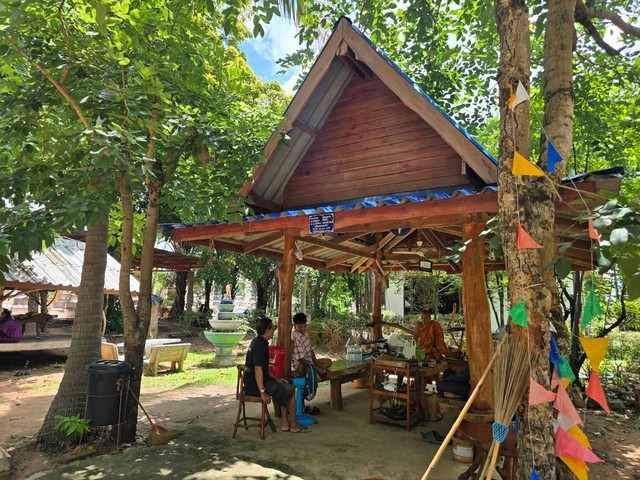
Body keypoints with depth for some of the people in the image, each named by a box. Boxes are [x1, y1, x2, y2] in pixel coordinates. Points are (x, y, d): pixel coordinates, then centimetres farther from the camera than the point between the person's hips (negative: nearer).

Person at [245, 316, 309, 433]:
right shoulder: (260, 345, -23)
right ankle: (294, 425, 13)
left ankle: (285, 423, 18)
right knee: (290, 392, -1)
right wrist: (263, 392, -27)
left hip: (252, 381, 10)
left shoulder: (257, 341, 9)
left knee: (284, 388, 18)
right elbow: (258, 369, -29)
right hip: (255, 385, -10)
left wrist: (276, 379, 21)